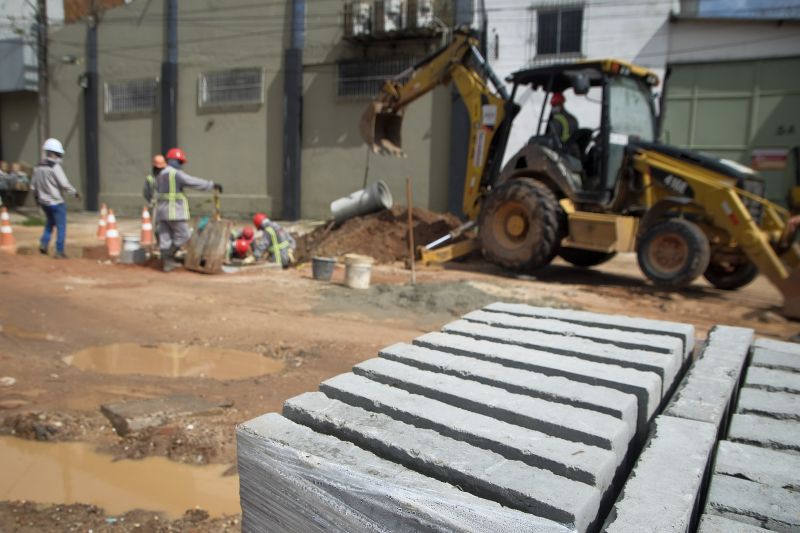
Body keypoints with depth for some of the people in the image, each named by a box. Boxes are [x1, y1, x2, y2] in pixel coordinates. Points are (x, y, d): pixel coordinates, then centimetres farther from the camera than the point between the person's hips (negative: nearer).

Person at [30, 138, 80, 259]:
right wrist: (75, 193, -6)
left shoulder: (38, 167, 5)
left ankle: (44, 243, 17)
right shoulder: (55, 167, -18)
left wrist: (37, 197, 27)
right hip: (56, 202, -7)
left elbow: (33, 186, 13)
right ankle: (59, 252, 4)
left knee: (50, 222, 27)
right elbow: (65, 184, -21)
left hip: (44, 202, 7)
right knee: (61, 227, 3)